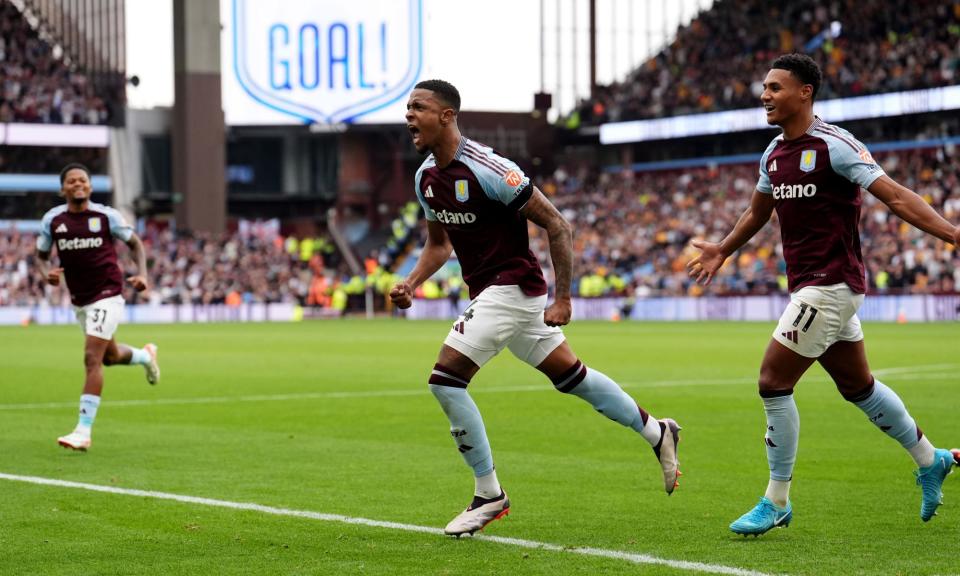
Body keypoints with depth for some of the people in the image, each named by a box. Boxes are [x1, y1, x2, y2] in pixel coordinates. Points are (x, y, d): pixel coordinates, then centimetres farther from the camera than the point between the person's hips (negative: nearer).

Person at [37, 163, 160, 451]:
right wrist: (47, 272, -13)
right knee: (110, 356, 20)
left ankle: (83, 431, -15)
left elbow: (135, 243, 5)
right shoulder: (52, 220, 0)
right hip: (79, 300, 5)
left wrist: (141, 273, -11)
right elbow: (41, 256, 10)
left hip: (107, 295, -5)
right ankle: (146, 356, 57)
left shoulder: (106, 216, -7)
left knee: (92, 358, -15)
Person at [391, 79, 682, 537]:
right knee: (569, 375, 18)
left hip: (510, 288, -9)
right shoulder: (426, 177, 4)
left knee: (445, 379, -15)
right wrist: (411, 283, 1)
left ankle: (488, 494, -3)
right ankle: (656, 433, 35)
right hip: (488, 292, 9)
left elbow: (556, 224, -17)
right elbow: (438, 244, 20)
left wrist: (563, 298, -18)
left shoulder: (487, 169, -22)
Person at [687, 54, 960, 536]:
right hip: (808, 285, 8)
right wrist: (722, 251, 29)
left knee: (773, 382, -10)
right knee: (858, 385, 18)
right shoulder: (774, 154, 10)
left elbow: (894, 196, -18)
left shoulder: (834, 145, -15)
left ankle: (776, 503, 0)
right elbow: (758, 212, 28)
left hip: (830, 285, -8)